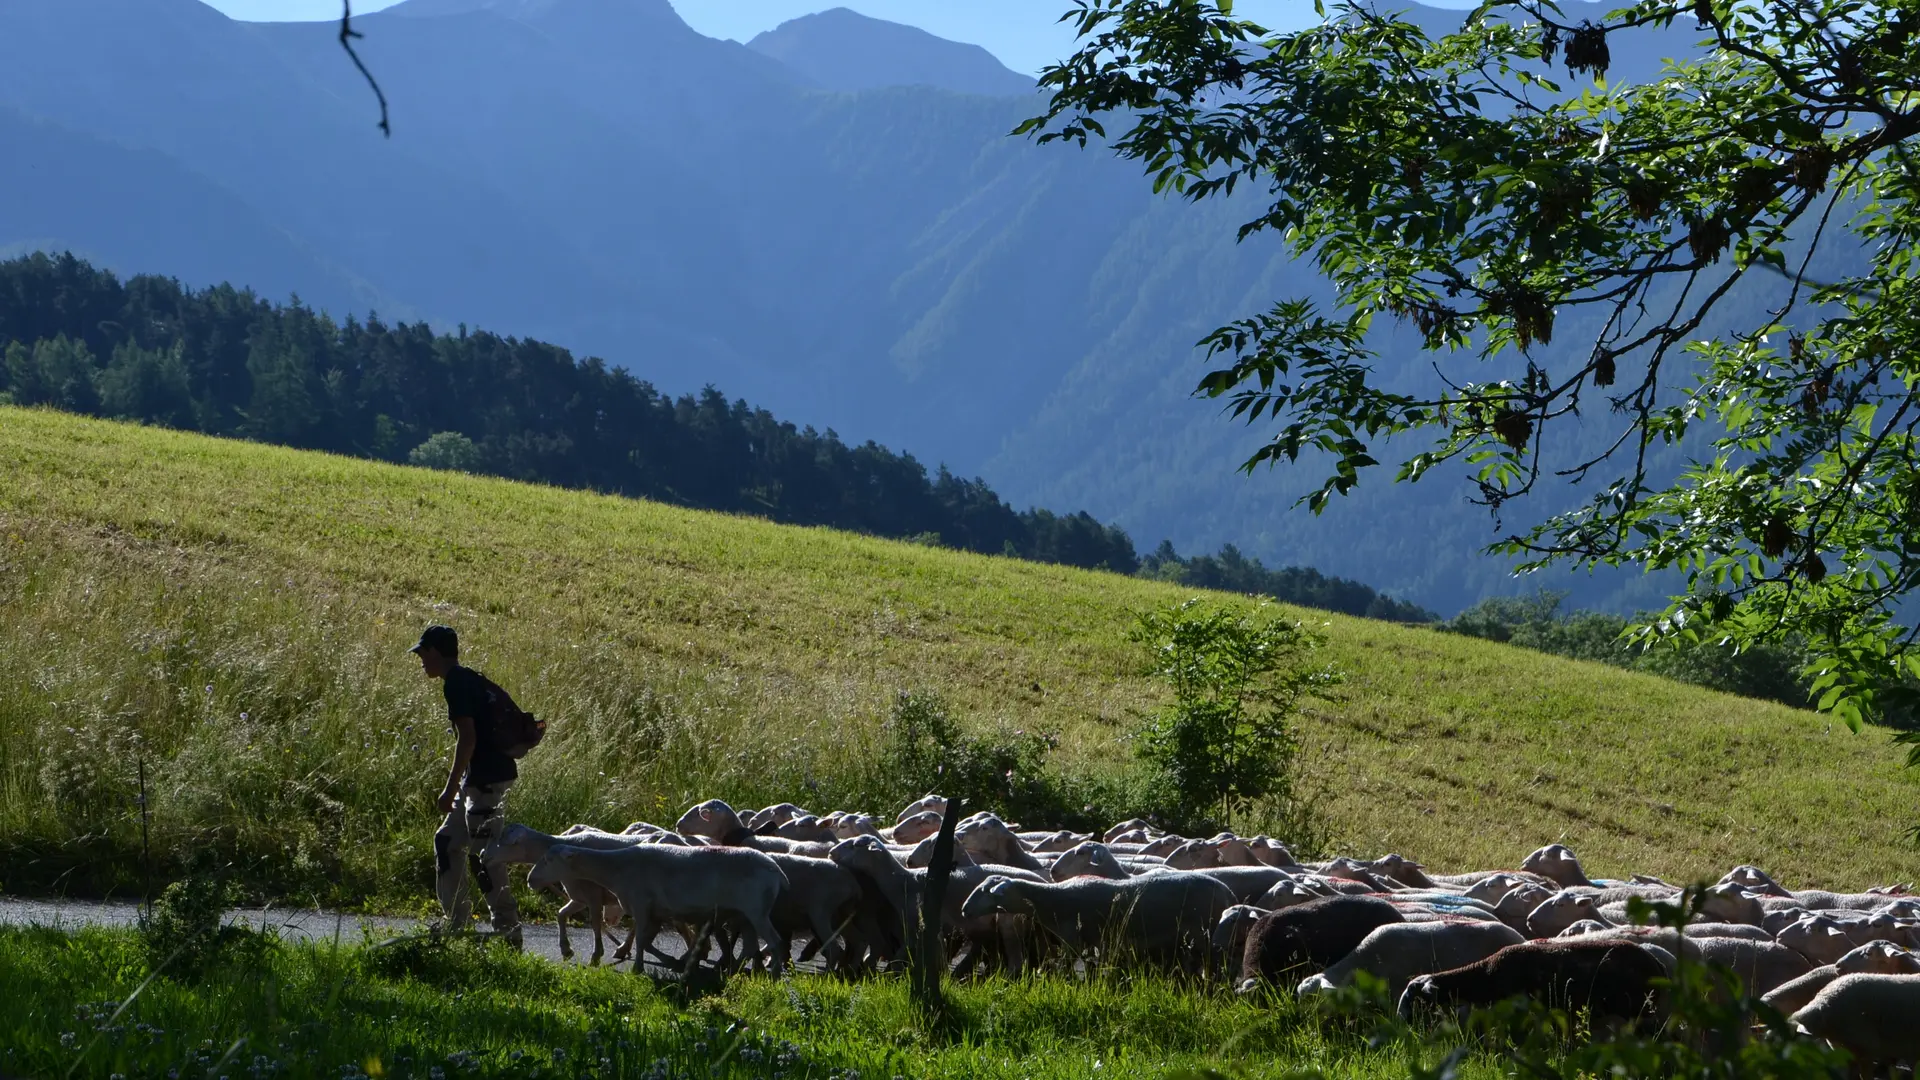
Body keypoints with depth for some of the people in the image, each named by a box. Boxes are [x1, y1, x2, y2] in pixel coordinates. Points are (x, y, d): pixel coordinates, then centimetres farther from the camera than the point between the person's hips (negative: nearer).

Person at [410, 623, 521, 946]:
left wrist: (451, 788, -20)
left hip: (487, 777, -10)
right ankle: (455, 924, 20)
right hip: (481, 777, 10)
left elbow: (468, 738, -22)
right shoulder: (469, 679, 16)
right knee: (448, 841, 16)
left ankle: (509, 934, -4)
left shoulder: (456, 684, -14)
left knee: (485, 855, -7)